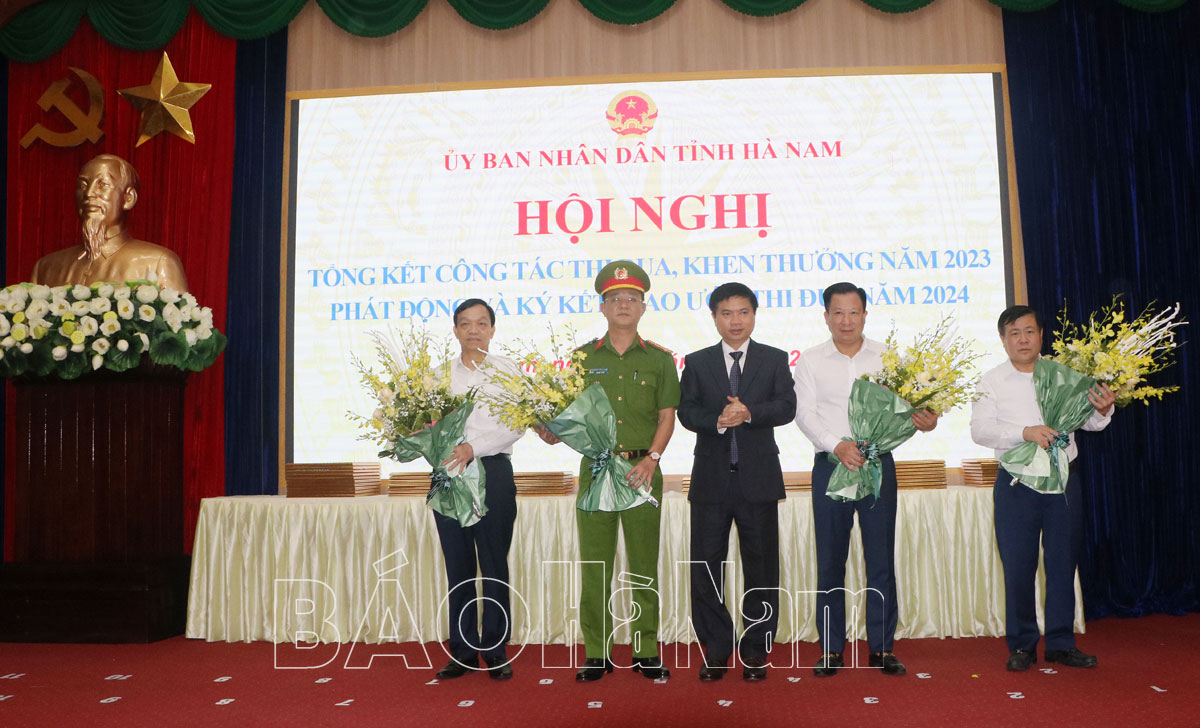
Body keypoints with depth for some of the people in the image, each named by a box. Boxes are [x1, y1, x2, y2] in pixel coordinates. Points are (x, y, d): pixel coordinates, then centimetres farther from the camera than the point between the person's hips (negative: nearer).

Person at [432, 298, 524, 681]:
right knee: (458, 564, 6)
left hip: (492, 472, -2)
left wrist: (474, 447, -17)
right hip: (448, 473, 3)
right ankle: (462, 652, 15)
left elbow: (516, 426, -6)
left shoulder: (506, 369, 4)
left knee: (494, 563, 1)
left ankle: (495, 651, 12)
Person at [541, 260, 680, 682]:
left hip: (642, 470, -1)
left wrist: (650, 459, -10)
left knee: (644, 564, 5)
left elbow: (667, 418, 3)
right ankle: (597, 654, 14)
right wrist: (554, 433, -12)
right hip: (595, 468, 1)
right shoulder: (583, 358, 9)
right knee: (594, 564, 3)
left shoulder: (659, 359, 7)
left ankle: (646, 652, 16)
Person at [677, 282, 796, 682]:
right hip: (711, 479, 1)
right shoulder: (697, 362, 8)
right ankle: (715, 649, 19)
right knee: (705, 566, 5)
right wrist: (718, 420, -22)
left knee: (761, 566, 7)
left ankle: (756, 650, 22)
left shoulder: (775, 359, 6)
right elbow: (686, 412, -3)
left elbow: (787, 407, -6)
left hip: (759, 478, 0)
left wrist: (749, 413, -23)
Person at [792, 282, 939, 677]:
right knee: (830, 560, 4)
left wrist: (925, 421, -20)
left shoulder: (887, 357, 7)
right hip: (830, 466, -1)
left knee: (881, 558, 4)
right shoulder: (811, 361, 4)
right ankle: (831, 648, 14)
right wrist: (838, 445, -18)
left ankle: (882, 647, 15)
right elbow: (804, 413, -4)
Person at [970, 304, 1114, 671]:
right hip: (1016, 484, -2)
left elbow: (1088, 421, 5)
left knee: (1063, 562, 9)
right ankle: (1021, 645, 15)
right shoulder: (992, 381, 1)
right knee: (1018, 566, 2)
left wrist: (1103, 410, -16)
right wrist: (1025, 432, -22)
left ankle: (1061, 643, 22)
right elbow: (980, 430, -9)